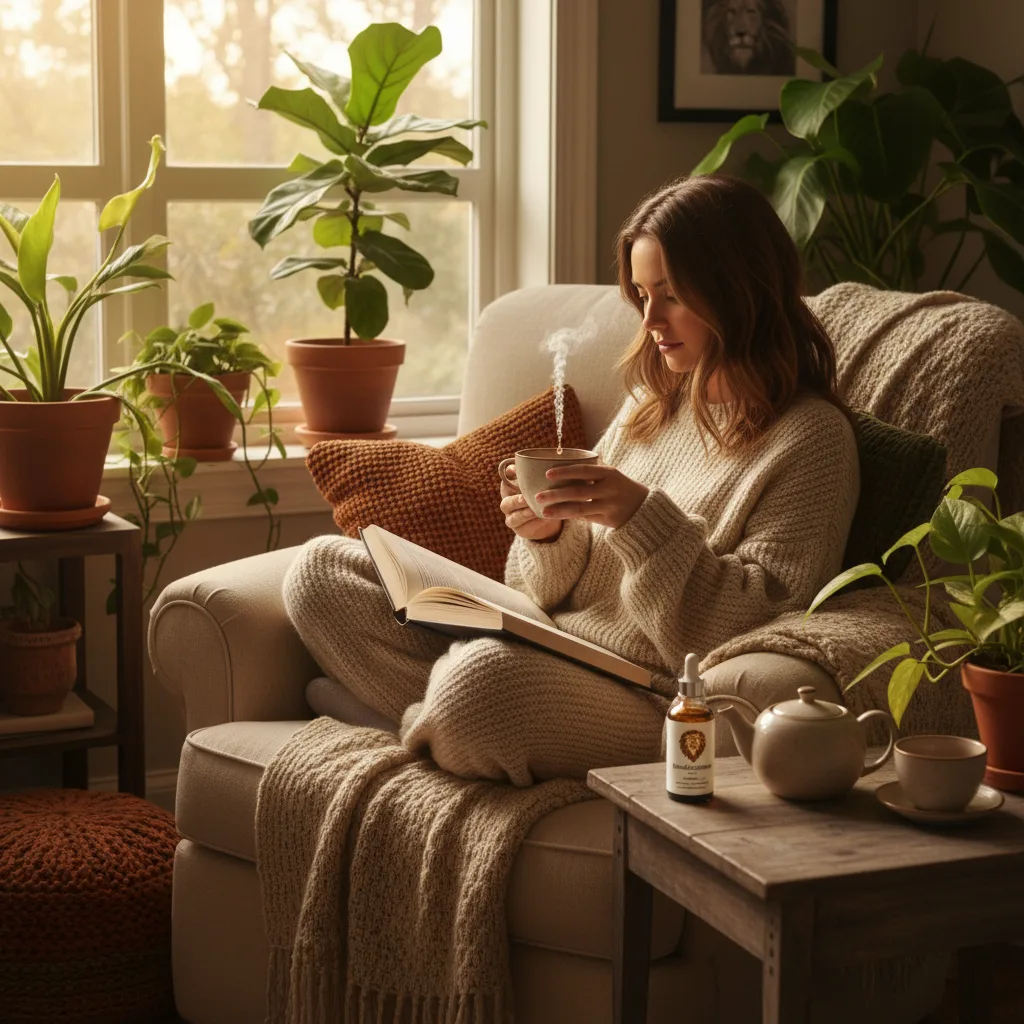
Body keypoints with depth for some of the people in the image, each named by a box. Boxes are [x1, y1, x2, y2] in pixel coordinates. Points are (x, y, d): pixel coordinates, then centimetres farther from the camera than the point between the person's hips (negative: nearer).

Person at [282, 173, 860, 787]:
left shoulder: (810, 437, -7)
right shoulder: (654, 403, 16)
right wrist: (548, 536, -7)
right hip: (547, 651, 8)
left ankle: (421, 725, -5)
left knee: (485, 676, -39)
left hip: (650, 706, -8)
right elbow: (564, 592, 15)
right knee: (319, 569, 0)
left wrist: (642, 520, -21)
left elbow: (747, 633, -14)